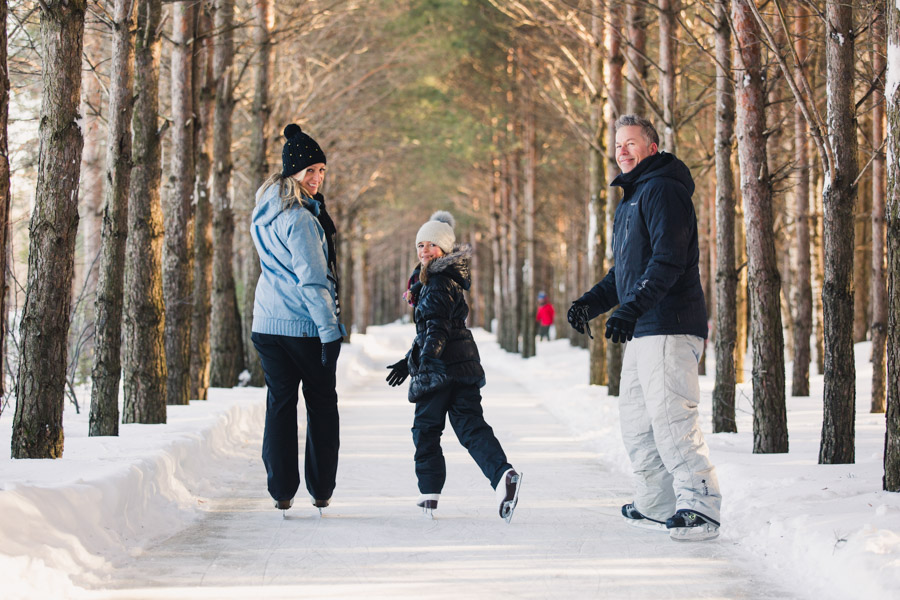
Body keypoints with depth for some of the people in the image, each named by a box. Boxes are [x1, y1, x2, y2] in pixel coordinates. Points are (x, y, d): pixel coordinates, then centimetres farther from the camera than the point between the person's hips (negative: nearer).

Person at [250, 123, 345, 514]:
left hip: (267, 322, 6)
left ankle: (281, 491, 5)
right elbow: (313, 280, -20)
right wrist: (330, 330, -19)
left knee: (279, 402, 9)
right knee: (321, 404, 7)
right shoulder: (300, 218, -18)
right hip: (306, 325, -6)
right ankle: (321, 490, 10)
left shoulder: (263, 212, 8)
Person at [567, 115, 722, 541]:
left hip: (670, 326, -11)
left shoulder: (662, 190, -9)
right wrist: (592, 302, 15)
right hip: (641, 330, 11)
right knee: (636, 419, 13)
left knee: (670, 417, -15)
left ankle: (701, 507, -14)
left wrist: (631, 309, -28)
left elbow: (668, 260, -21)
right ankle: (657, 505, 20)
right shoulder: (630, 200, 24)